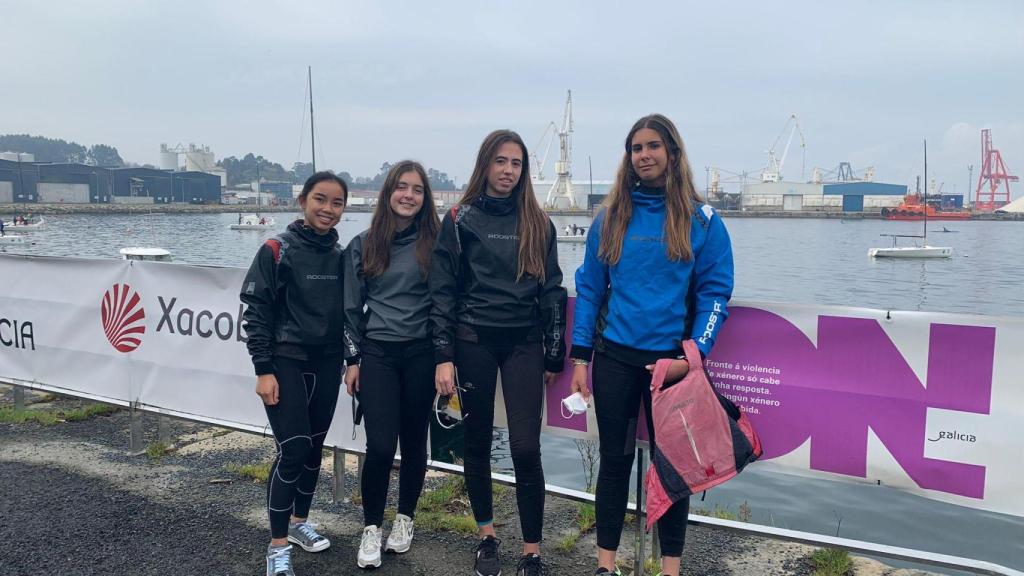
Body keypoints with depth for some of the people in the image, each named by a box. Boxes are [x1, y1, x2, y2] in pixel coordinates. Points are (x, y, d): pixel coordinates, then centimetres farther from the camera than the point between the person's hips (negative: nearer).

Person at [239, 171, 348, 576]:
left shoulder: (341, 256, 6)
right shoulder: (277, 251, -9)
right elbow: (255, 312, -9)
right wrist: (264, 370, -13)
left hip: (326, 364, 5)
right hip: (286, 362, -5)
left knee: (314, 448, 13)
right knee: (293, 451, -9)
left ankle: (299, 521, 32)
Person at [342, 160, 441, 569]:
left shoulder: (434, 243, 1)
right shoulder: (363, 245, 4)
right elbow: (351, 306, 7)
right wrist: (353, 359, 4)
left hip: (420, 354, 0)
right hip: (376, 354, 0)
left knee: (413, 442, 9)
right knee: (380, 447, -7)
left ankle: (405, 519, 30)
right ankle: (371, 527, 13)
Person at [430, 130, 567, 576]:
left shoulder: (537, 223, 7)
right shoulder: (460, 220, 2)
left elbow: (552, 291, 8)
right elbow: (442, 291, 0)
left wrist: (554, 356, 4)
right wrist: (444, 356, -6)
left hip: (524, 342, 0)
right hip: (474, 340, 0)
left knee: (526, 448, -6)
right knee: (477, 442, 10)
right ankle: (487, 534, 29)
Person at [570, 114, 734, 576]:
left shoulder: (701, 220, -1)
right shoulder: (611, 218, 5)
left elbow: (714, 293, -2)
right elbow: (589, 288, 5)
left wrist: (693, 354, -14)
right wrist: (580, 358, 0)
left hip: (672, 359, -1)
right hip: (615, 356, 2)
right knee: (615, 459, 9)